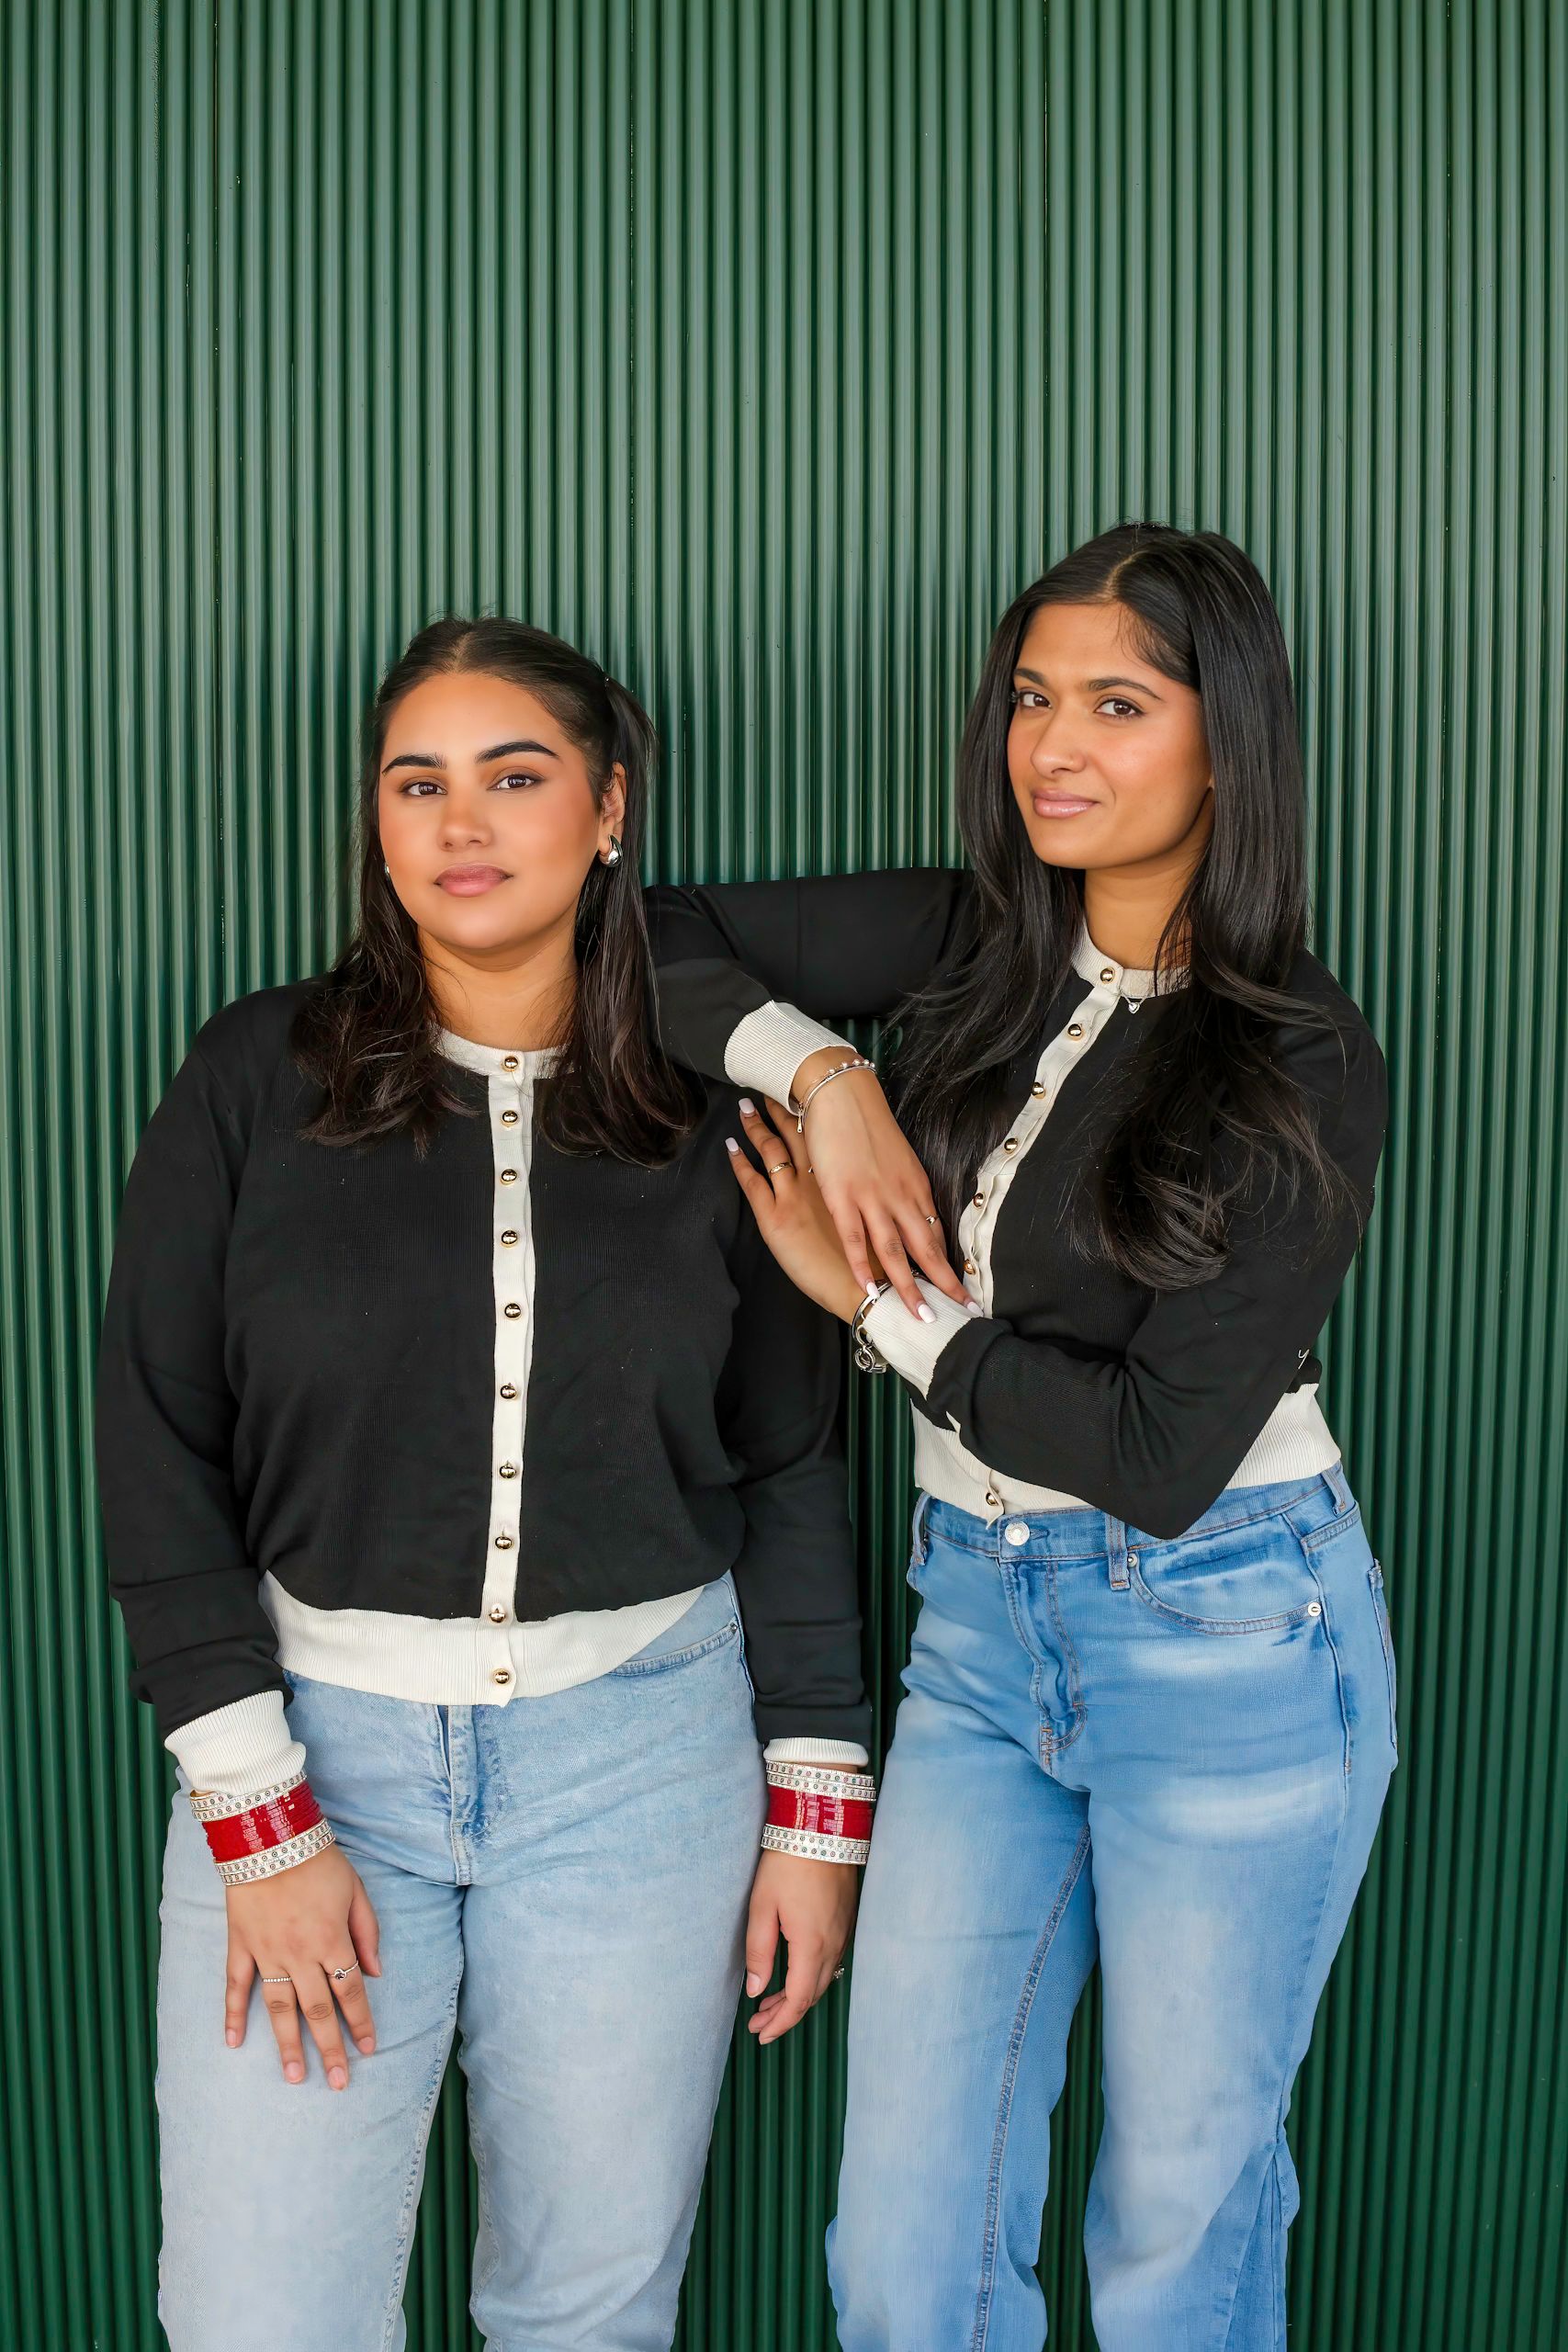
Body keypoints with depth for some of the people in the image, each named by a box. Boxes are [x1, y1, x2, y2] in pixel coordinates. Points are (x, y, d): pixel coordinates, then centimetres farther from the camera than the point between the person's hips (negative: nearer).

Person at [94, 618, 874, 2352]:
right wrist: (256, 1815, -8)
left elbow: (789, 1475, 7)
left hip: (639, 1749, 1)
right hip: (315, 1736, 0)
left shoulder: (705, 1121, 3)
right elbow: (156, 1451, -3)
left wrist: (816, 1804, 4)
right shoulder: (256, 1081, -1)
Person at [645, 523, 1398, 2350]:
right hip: (980, 1625, 5)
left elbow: (1163, 1454, -17)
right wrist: (813, 1065, -11)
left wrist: (883, 1311, -9)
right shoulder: (965, 950, 1)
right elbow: (655, 933, 5)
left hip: (1224, 1644, -4)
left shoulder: (1302, 1068, -12)